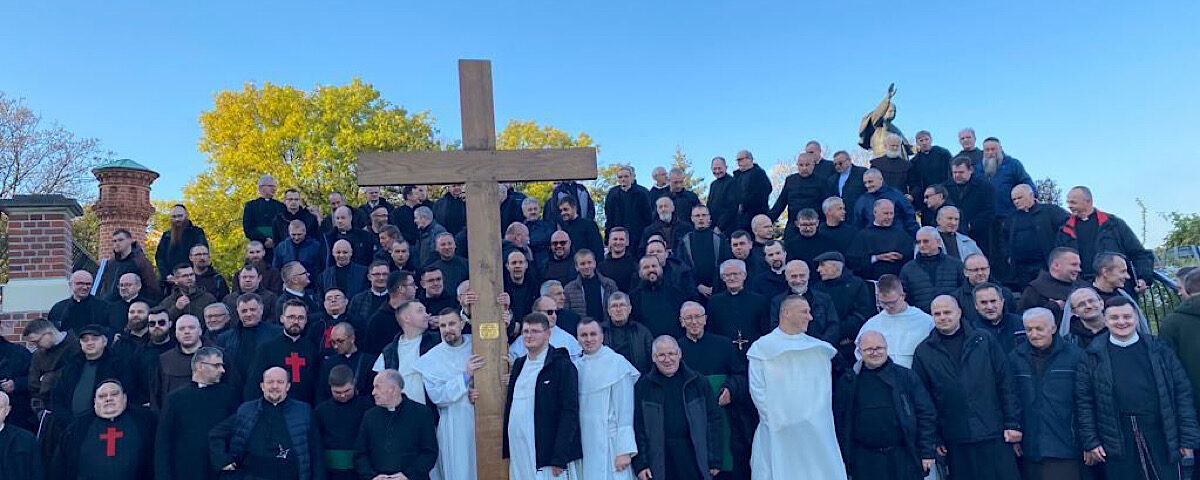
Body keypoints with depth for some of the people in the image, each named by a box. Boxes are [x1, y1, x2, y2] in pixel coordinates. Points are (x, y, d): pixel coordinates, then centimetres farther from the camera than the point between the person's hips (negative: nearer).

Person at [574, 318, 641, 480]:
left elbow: (624, 410, -9)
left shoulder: (617, 363, -6)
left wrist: (624, 450, -13)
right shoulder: (576, 366, 9)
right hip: (583, 446, 5)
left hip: (609, 446, -5)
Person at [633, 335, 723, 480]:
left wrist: (714, 460, 2)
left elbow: (713, 419, 6)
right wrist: (640, 464, -3)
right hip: (660, 463, 0)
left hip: (694, 460, 1)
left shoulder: (697, 382, 6)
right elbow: (637, 427, 3)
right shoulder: (643, 386, 4)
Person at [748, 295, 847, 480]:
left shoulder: (819, 349, 10)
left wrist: (815, 417, -3)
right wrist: (778, 421, -11)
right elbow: (757, 390, -6)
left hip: (815, 431, 3)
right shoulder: (762, 348, -1)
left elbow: (826, 387, 9)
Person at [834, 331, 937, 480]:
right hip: (865, 463, 1)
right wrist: (844, 459, 4)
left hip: (904, 458, 0)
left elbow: (926, 415, 3)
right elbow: (840, 422, 7)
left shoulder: (907, 376, 3)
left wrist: (927, 453, -2)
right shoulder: (847, 382, 4)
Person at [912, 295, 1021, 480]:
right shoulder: (924, 352, 3)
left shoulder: (985, 341, 3)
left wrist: (1013, 423, -2)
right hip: (955, 443, 0)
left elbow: (1006, 384, 3)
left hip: (995, 436, 0)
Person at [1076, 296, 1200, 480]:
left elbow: (1182, 393, 8)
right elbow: (1083, 401, 2)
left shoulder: (1159, 351, 9)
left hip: (1161, 439, 2)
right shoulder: (1092, 357, 3)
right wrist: (1090, 442, -4)